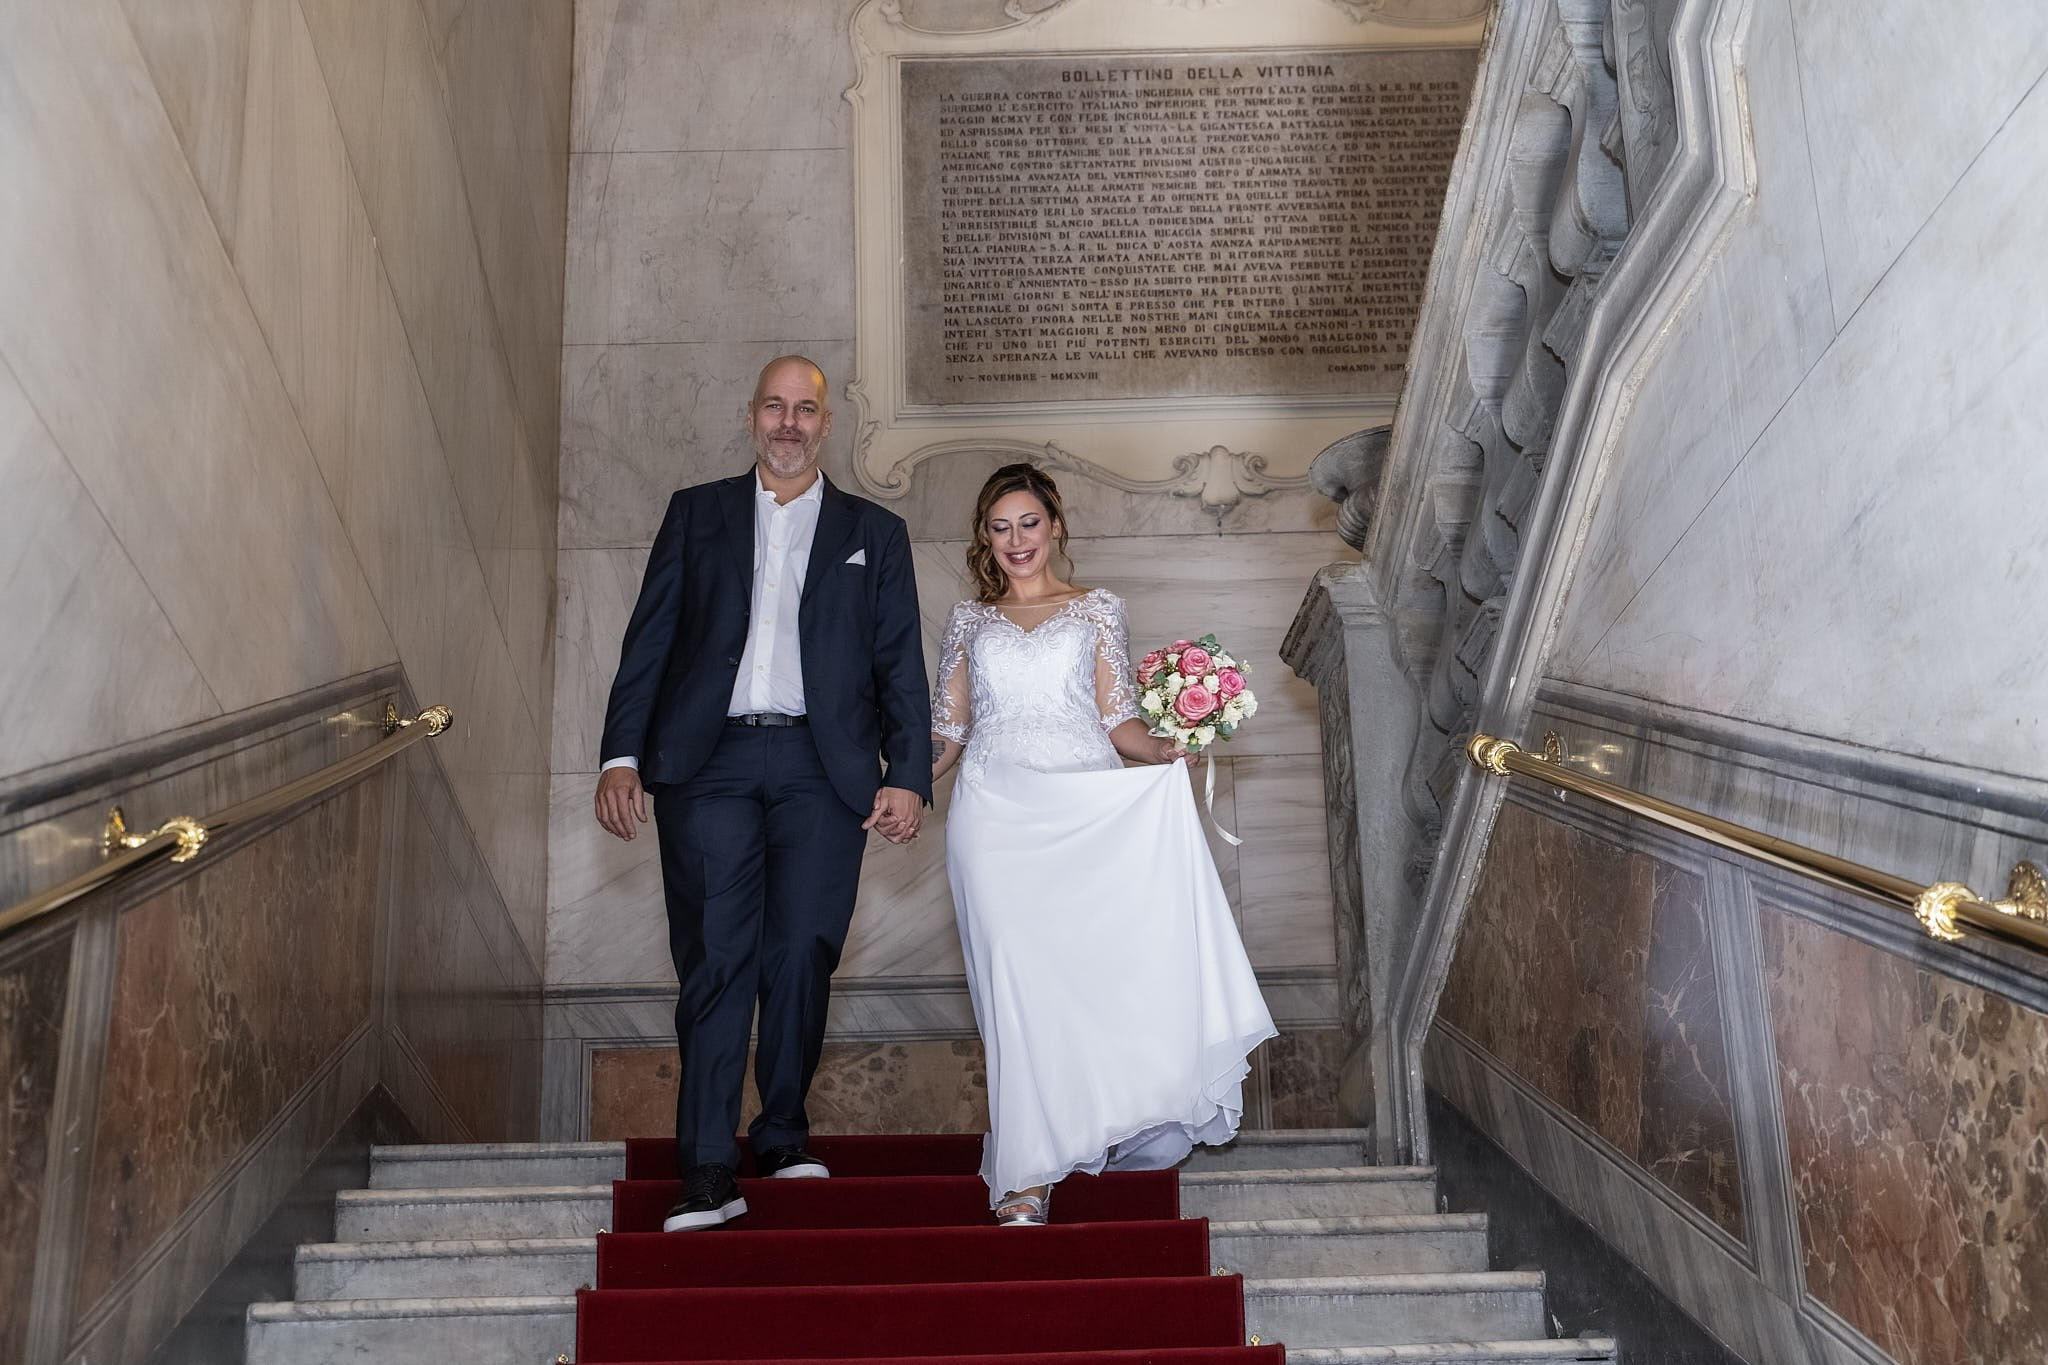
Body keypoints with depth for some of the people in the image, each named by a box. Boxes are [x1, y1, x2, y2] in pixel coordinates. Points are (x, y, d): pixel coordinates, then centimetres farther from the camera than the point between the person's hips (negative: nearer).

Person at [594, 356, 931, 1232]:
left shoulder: (874, 532, 14)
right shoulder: (696, 513, 14)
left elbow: (900, 665, 10)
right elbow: (649, 640, 9)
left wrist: (908, 778, -1)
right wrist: (621, 755, -1)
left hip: (822, 769, 1)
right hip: (708, 764, 0)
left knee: (801, 958, 1)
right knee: (714, 963, -3)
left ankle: (784, 1135, 20)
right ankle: (709, 1173, 0)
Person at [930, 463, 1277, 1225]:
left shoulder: (1098, 611, 16)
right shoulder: (969, 621, 19)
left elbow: (1118, 720, 10)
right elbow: (947, 728, 18)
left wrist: (1164, 750, -10)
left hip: (1089, 808, 0)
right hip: (997, 812, 1)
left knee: (1095, 962, -12)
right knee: (1016, 975, -9)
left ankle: (1114, 1128, 5)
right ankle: (1027, 1176, -8)